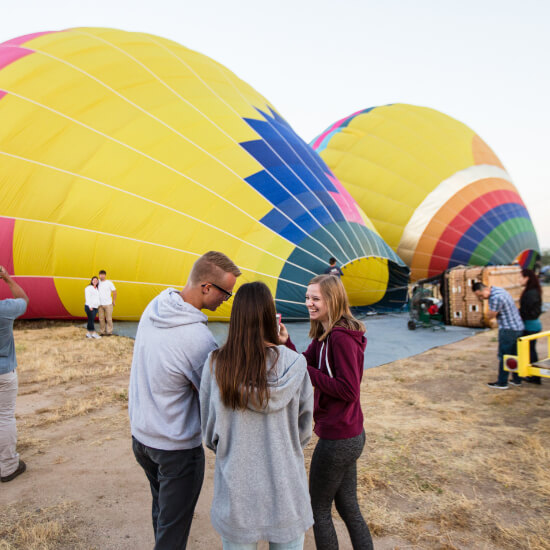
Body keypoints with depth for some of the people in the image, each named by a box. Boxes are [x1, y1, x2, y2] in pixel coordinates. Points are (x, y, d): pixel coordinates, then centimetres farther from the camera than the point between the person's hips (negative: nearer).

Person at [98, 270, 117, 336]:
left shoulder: (109, 283, -1)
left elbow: (114, 292, 3)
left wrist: (113, 301, 3)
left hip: (108, 304, -3)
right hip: (100, 304, 3)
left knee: (109, 319, 0)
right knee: (101, 319, 5)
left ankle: (109, 332, 8)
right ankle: (103, 332, 14)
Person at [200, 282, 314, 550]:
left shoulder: (215, 365, -16)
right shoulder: (294, 364, -17)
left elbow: (210, 433, -3)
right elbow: (304, 430, -3)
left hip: (236, 490, 1)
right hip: (285, 490, 0)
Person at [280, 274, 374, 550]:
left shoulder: (341, 338, -23)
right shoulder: (325, 335, 7)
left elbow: (349, 390, -25)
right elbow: (307, 362, 2)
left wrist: (306, 371, -23)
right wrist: (286, 341, -14)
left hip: (337, 439, -9)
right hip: (350, 435, 9)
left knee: (319, 509, 13)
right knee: (348, 507, 22)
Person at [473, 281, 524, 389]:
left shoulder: (496, 298, -26)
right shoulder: (497, 289, 7)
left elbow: (490, 316, -17)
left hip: (508, 330, -10)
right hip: (518, 327, 10)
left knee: (504, 356, 0)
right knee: (514, 355, 18)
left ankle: (502, 383, 8)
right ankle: (517, 380, 27)